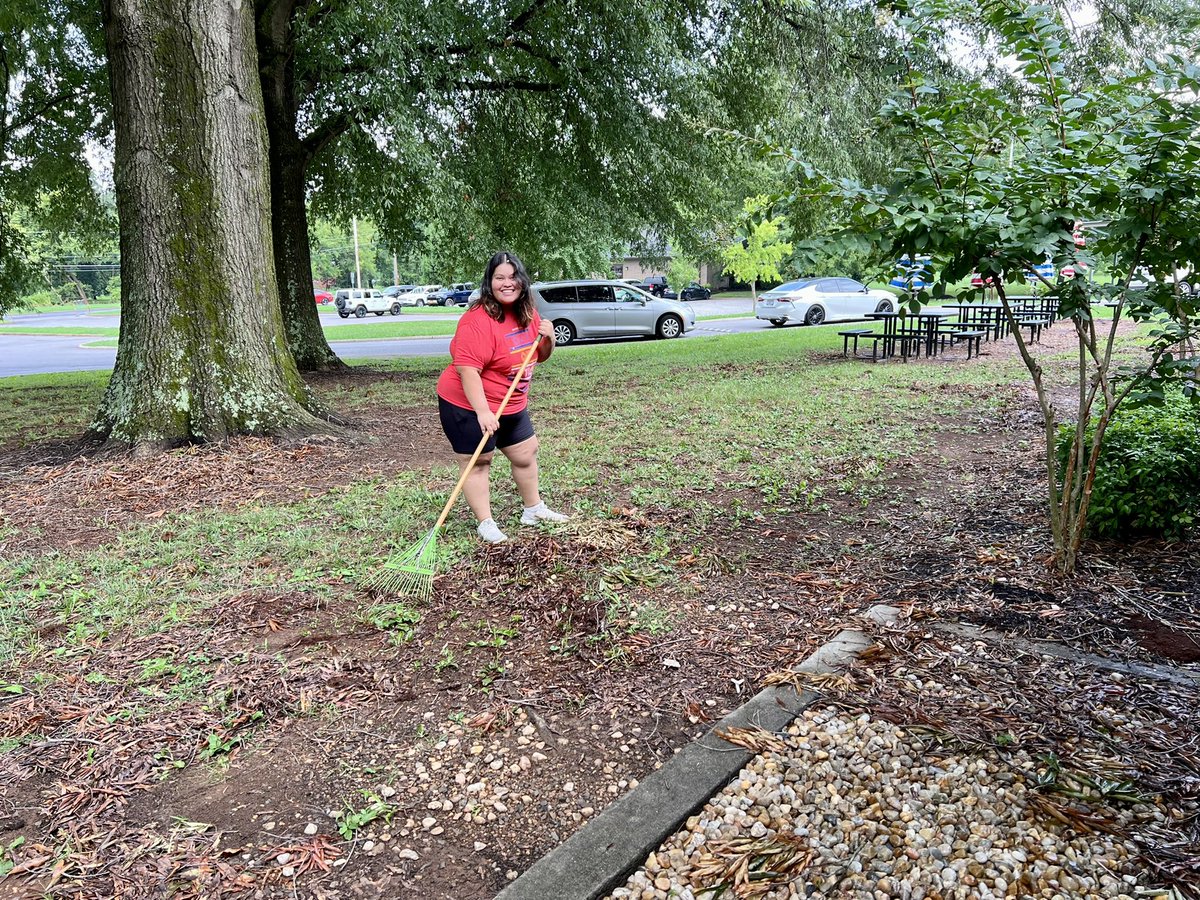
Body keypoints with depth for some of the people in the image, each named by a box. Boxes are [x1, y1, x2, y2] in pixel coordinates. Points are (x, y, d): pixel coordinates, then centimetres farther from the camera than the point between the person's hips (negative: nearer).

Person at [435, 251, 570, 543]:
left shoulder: (528, 314, 2)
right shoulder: (478, 320, -25)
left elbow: (539, 357, 13)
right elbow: (467, 369, -30)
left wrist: (548, 337, -9)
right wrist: (483, 411, -35)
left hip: (512, 406, 9)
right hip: (469, 406, -8)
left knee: (526, 452, 17)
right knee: (477, 462, -1)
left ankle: (533, 509, 35)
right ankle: (485, 523, 11)